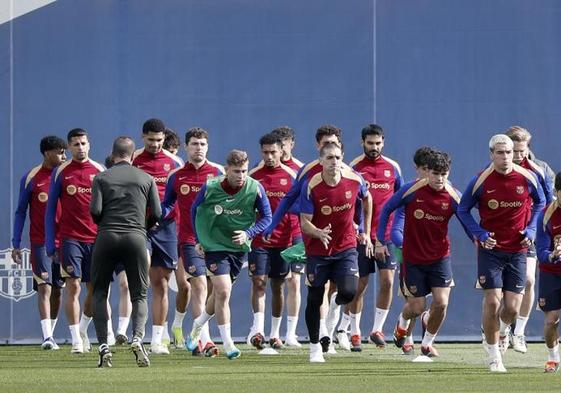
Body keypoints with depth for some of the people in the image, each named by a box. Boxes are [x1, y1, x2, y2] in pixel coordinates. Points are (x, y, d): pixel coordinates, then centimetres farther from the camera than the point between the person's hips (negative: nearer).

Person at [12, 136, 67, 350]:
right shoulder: (31, 177, -1)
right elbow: (20, 211, 3)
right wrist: (16, 244, -1)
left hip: (64, 241, 4)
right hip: (40, 241, -4)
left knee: (58, 290, 7)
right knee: (44, 287, -13)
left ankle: (50, 334, 19)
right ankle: (47, 337, -19)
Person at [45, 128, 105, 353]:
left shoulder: (99, 171, 6)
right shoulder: (60, 172, 2)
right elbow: (51, 208, 6)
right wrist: (50, 242, 0)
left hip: (96, 239, 2)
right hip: (71, 239, -2)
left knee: (95, 289, 6)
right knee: (73, 286, -10)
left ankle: (82, 329, 29)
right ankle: (76, 339, -6)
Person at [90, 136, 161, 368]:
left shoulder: (101, 178, 7)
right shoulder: (146, 179, 11)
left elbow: (95, 211, -4)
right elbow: (157, 214, 4)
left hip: (107, 236, 0)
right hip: (136, 237, 1)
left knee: (99, 293, 9)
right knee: (139, 295, 8)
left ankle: (103, 346, -4)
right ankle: (137, 338, -18)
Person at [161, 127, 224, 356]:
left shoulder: (217, 172, 6)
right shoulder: (176, 176, 7)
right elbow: (167, 204, 18)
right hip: (190, 239, -2)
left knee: (211, 289, 6)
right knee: (200, 286, -13)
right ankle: (204, 340, -17)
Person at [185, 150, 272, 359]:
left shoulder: (255, 189, -11)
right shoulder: (210, 188, -12)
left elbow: (266, 217, -2)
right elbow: (195, 210, 7)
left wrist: (248, 233, -17)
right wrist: (199, 240, 6)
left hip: (239, 247, 3)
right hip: (214, 245, -3)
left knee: (219, 294, 13)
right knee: (223, 292, -15)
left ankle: (197, 327, 39)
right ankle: (227, 344, -9)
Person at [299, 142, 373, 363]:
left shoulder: (354, 180, -9)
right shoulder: (311, 187, -17)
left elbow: (367, 198, 13)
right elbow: (305, 222, -15)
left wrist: (367, 232, 16)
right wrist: (319, 233, -37)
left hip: (346, 247, 1)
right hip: (318, 250, -1)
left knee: (349, 291, -17)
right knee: (315, 299, 2)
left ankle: (335, 307, 21)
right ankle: (315, 347, 19)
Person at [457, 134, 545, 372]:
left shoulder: (527, 178, -4)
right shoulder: (481, 181, -8)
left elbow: (540, 203, 15)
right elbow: (463, 210, 5)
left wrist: (531, 229, 1)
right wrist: (480, 234, -8)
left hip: (518, 250, 2)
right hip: (490, 249, -2)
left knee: (512, 308, 0)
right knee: (492, 301, -10)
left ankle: (502, 331, 37)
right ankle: (494, 357, 4)